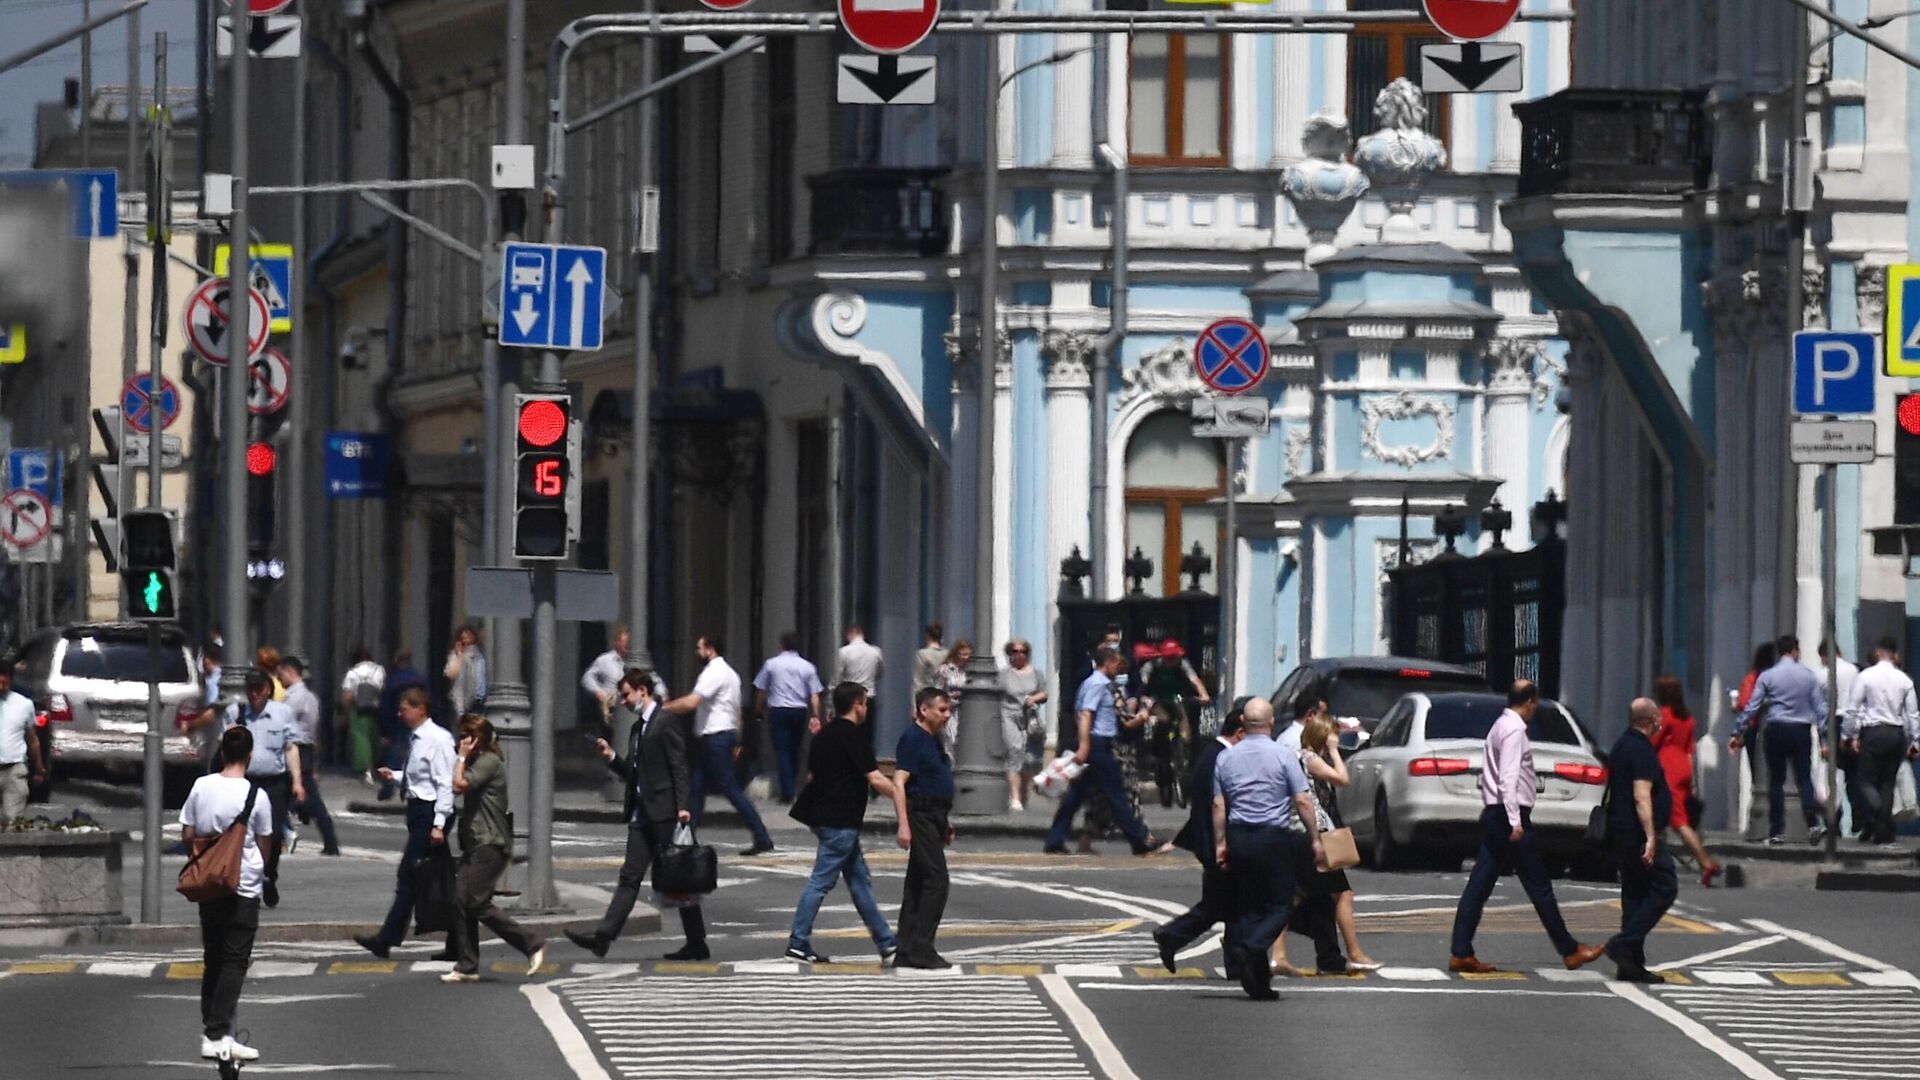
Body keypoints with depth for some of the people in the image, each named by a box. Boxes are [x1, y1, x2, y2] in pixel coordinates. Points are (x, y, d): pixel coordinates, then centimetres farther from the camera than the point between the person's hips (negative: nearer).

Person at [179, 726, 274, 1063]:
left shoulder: (201, 786, -3)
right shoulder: (254, 795, -12)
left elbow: (187, 836, 2)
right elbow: (264, 844, -2)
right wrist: (264, 872, 18)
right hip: (244, 887, -4)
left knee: (212, 960, 14)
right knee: (234, 962, -2)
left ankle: (211, 1031, 17)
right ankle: (218, 1035, -10)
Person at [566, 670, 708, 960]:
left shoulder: (666, 722, -9)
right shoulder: (638, 727, 18)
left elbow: (680, 766, -14)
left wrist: (682, 806, -21)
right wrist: (611, 758, 4)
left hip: (665, 811, -9)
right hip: (642, 813, 9)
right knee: (630, 876, 3)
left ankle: (697, 943, 4)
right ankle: (603, 936, -4)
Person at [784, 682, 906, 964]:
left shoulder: (824, 735, 13)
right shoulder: (854, 737, -13)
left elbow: (812, 776, 21)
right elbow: (875, 780, -19)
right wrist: (900, 794, -10)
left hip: (822, 813, 9)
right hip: (841, 821, -9)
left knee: (860, 880, 11)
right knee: (821, 882, -6)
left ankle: (886, 943, 14)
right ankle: (798, 944, -4)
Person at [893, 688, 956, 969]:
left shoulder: (935, 740, 17)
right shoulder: (912, 738, -12)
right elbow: (899, 781, -18)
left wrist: (945, 822, 28)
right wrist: (903, 823, -24)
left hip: (934, 817, 10)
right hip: (920, 816, -10)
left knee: (918, 881, 10)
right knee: (936, 879, -13)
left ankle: (906, 951, 12)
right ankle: (921, 949, -12)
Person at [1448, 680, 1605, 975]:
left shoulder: (1500, 726, 17)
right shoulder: (1514, 729, -13)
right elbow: (1508, 777, -21)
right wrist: (1515, 822, -24)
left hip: (1493, 817, 9)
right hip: (1509, 815, -9)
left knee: (1479, 886, 4)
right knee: (1539, 886, -1)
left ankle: (1461, 954, -1)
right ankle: (1570, 951, 8)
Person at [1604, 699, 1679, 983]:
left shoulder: (1622, 747, 17)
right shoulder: (1642, 751, -15)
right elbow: (1641, 797, -23)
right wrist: (1651, 837, -25)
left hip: (1620, 830, 10)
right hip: (1638, 832, -10)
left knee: (1635, 893, 11)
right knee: (1664, 887, -7)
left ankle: (1631, 964, 9)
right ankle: (1625, 943, -15)